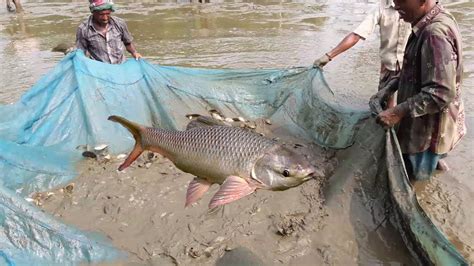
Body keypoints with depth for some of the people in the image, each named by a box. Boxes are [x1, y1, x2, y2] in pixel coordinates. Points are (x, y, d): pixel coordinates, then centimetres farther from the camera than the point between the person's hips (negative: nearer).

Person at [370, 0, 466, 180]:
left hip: (430, 124, -9)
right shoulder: (427, 26, 2)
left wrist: (398, 112, -27)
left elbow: (441, 93, -30)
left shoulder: (435, 33, -28)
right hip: (422, 119, 9)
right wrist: (389, 89, 4)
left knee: (415, 174, 9)